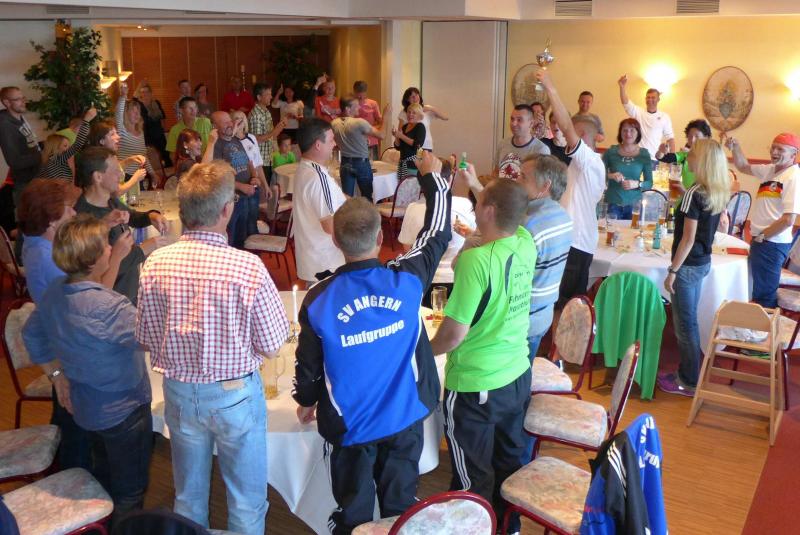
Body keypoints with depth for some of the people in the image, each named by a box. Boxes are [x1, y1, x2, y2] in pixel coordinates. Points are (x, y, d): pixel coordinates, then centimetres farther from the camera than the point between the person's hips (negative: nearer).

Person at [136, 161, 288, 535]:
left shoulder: (155, 264, -13)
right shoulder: (248, 267, -24)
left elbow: (147, 338, -1)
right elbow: (271, 347, -15)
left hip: (179, 392, 4)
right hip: (235, 395, -4)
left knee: (188, 497, 24)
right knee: (246, 502, 17)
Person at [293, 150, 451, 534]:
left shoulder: (318, 300, -17)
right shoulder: (407, 279, -18)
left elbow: (308, 364, -6)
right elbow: (438, 232, -1)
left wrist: (306, 402, 15)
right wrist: (432, 176, 12)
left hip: (350, 425, 0)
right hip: (405, 417, 1)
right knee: (401, 504, 19)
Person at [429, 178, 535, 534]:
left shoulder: (476, 259, -28)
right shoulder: (526, 244, -8)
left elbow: (454, 334, -23)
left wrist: (424, 351, -5)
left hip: (475, 384, -7)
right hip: (518, 375, 7)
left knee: (473, 475, 13)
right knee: (509, 459, 25)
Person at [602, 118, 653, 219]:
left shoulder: (644, 154, 1)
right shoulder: (611, 152, -1)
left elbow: (649, 183, 3)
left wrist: (637, 184, -15)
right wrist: (610, 176, -19)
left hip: (634, 204, 1)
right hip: (613, 204, -1)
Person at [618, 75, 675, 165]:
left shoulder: (665, 117, 8)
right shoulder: (638, 113, 5)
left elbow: (670, 137, 9)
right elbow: (626, 103, -10)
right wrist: (622, 87, -26)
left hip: (654, 158, 1)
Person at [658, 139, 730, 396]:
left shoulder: (694, 193, -20)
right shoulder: (719, 193, 4)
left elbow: (688, 239, -20)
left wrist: (672, 271, -15)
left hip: (688, 265, -8)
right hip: (704, 261, 8)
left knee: (685, 323, 2)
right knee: (690, 320, 19)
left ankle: (688, 382, 12)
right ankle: (690, 372, 29)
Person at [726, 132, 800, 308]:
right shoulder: (770, 170, 7)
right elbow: (743, 167, 22)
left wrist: (763, 236, -13)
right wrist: (735, 147, 3)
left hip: (772, 244, -9)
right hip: (761, 241, 9)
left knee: (765, 296, -2)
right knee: (759, 289, 21)